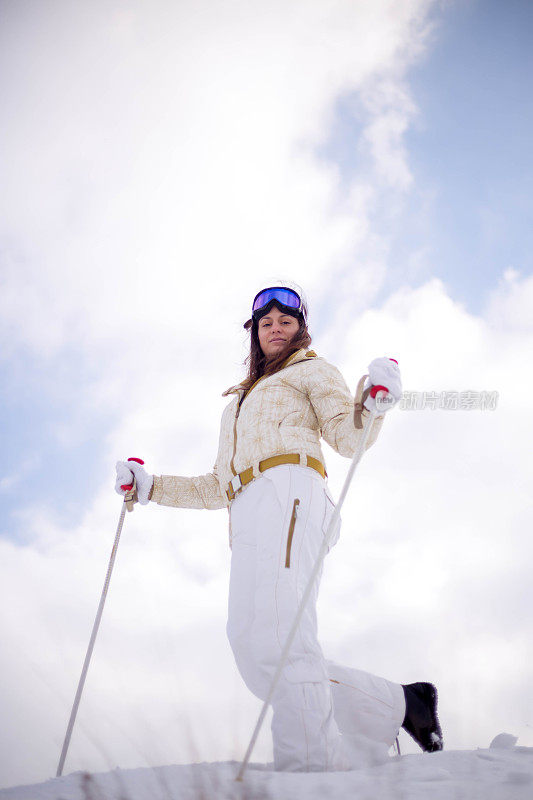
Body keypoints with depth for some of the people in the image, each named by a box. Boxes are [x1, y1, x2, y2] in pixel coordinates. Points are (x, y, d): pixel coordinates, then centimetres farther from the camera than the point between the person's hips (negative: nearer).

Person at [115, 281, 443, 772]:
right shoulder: (241, 403, 39)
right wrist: (150, 487, 28)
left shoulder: (311, 371, 20)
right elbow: (218, 488, 35)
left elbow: (347, 436, 2)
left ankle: (309, 770, -33)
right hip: (250, 519, 7)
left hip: (286, 493, -7)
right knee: (258, 657, -7)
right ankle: (399, 703, 0)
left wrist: (371, 404, -20)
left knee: (273, 637, -26)